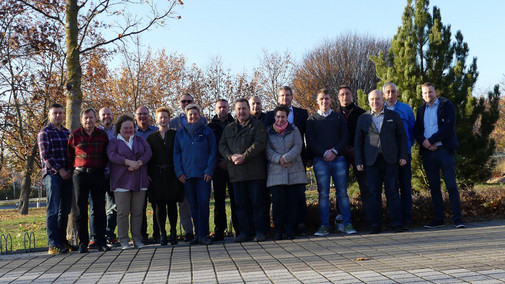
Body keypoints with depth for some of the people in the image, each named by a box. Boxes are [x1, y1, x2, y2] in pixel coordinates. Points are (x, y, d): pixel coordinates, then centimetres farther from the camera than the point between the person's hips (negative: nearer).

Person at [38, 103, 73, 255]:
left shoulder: (67, 132, 17)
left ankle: (62, 241, 15)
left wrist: (71, 169, 1)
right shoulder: (45, 132, 0)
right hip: (52, 174, -6)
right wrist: (59, 170, -13)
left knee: (65, 210, 7)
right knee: (53, 210, -8)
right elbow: (45, 155, -8)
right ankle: (53, 244, -7)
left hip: (67, 175, 6)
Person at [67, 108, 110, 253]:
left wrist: (101, 168, 11)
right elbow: (69, 155, 8)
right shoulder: (74, 135, 0)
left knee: (99, 208, 2)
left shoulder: (103, 135, 6)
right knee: (80, 209, 2)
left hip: (98, 174, 2)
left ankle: (101, 241, 8)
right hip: (80, 174, -1)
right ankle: (83, 242, 9)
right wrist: (76, 168, 5)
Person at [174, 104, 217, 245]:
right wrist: (179, 172, 0)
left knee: (203, 203, -9)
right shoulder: (180, 133, 12)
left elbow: (213, 152, 3)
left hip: (203, 174, -2)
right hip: (187, 175, 2)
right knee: (193, 205, 5)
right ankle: (198, 234, 11)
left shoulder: (207, 131, 6)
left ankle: (202, 234, -3)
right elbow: (176, 153, 11)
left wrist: (209, 170, -8)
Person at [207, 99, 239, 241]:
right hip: (218, 168, 1)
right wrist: (219, 161, -5)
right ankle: (219, 232, 5)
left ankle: (239, 229, 4)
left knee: (235, 198, -1)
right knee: (219, 199, 2)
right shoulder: (210, 127, 10)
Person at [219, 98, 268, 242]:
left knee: (257, 202, -1)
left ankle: (260, 231, 7)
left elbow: (260, 143, -9)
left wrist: (244, 156, -16)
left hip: (255, 172, -4)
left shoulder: (257, 125, 4)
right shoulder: (228, 128, 18)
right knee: (240, 203, 7)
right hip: (236, 173, 4)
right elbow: (222, 145, 11)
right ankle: (244, 231, 15)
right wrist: (231, 157, -8)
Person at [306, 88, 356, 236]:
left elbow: (345, 138, 6)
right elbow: (310, 141, 2)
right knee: (323, 194, -1)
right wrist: (324, 152, -11)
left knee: (342, 192, 1)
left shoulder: (339, 117, 14)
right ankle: (324, 226, 2)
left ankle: (347, 223, 5)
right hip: (320, 160, -1)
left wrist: (335, 151, -10)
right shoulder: (312, 119, 10)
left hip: (338, 159, 1)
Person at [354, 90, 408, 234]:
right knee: (374, 193, 0)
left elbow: (402, 136, 10)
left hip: (390, 160, 0)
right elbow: (358, 141, 10)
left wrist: (403, 156, 1)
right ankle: (375, 225, 5)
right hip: (371, 161, 1)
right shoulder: (363, 118, 11)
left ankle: (397, 223, 5)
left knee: (393, 192, -1)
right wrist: (358, 161, 3)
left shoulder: (394, 116, 11)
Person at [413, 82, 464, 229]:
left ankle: (457, 218, 0)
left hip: (444, 150, -4)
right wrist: (424, 142, -8)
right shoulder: (421, 110, 18)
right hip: (428, 152, 4)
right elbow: (416, 130, 12)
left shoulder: (446, 105, 3)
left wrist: (431, 140, -12)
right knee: (434, 187, 6)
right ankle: (438, 219, 12)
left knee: (451, 186, -6)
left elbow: (449, 126, -9)